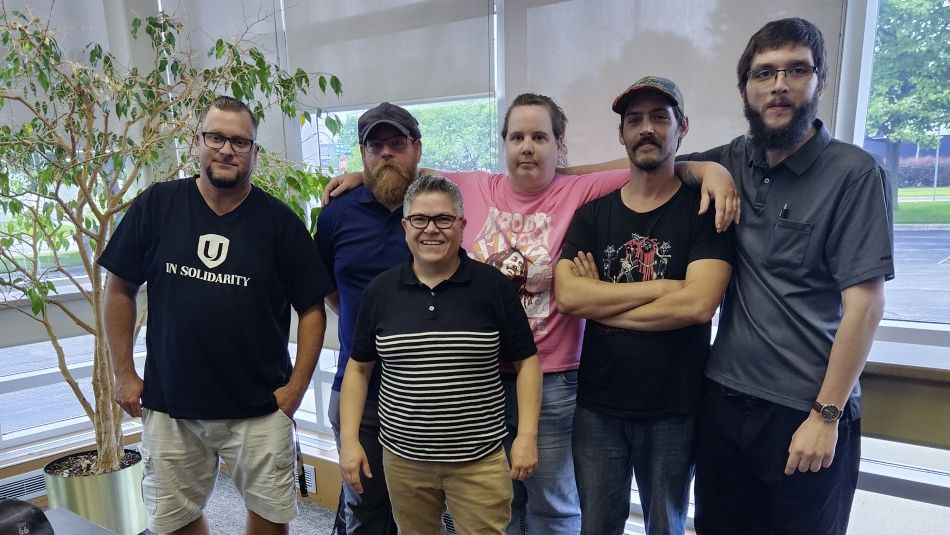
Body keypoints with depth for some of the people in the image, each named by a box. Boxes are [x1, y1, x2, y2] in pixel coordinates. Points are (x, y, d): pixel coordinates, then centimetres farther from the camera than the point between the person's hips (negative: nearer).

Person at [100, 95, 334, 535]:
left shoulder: (279, 221, -6)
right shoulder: (156, 205, -3)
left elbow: (311, 307, -3)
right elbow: (120, 290, 5)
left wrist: (297, 385, -7)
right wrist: (124, 374, 3)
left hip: (260, 408, -1)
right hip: (169, 404, 2)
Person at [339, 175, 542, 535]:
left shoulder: (493, 286, -7)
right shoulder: (380, 290, -1)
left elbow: (526, 362, -2)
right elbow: (358, 368, 6)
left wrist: (527, 435, -8)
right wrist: (349, 439, 1)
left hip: (480, 460, -2)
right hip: (402, 458, 3)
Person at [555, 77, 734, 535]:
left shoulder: (705, 209, -6)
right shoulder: (592, 214, 3)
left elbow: (698, 304, -19)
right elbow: (566, 296, -12)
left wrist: (599, 302, -12)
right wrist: (662, 286, -15)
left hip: (673, 411, -2)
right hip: (596, 407, 3)